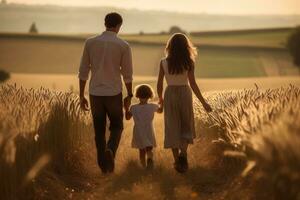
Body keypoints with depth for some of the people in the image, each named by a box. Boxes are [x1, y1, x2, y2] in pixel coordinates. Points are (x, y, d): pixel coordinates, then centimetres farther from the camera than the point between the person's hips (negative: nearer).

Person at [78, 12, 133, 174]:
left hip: (95, 94, 2)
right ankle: (110, 150, -13)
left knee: (99, 131, 12)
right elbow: (127, 74, -2)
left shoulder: (90, 43, 1)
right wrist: (129, 95, 11)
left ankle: (103, 165, 14)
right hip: (114, 93, -2)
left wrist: (82, 95, 9)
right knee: (116, 127, 15)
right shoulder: (123, 46, -5)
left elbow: (83, 71, 2)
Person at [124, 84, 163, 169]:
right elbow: (160, 110, 13)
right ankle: (150, 158, -24)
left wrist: (126, 108, 15)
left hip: (138, 133, 0)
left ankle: (144, 166, 16)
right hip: (149, 132, 0)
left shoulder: (133, 108, -10)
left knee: (141, 151, 15)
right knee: (149, 149, 7)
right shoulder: (152, 106, -8)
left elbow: (127, 117, 4)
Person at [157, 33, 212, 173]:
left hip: (170, 95, 1)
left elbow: (159, 84, -1)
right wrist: (203, 102, -5)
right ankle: (183, 153, -7)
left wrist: (160, 98, 17)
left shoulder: (164, 63, -6)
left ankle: (177, 161, 9)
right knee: (186, 127, 15)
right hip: (184, 94, -1)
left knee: (172, 128, 9)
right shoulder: (189, 63, -9)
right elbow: (193, 84, -11)